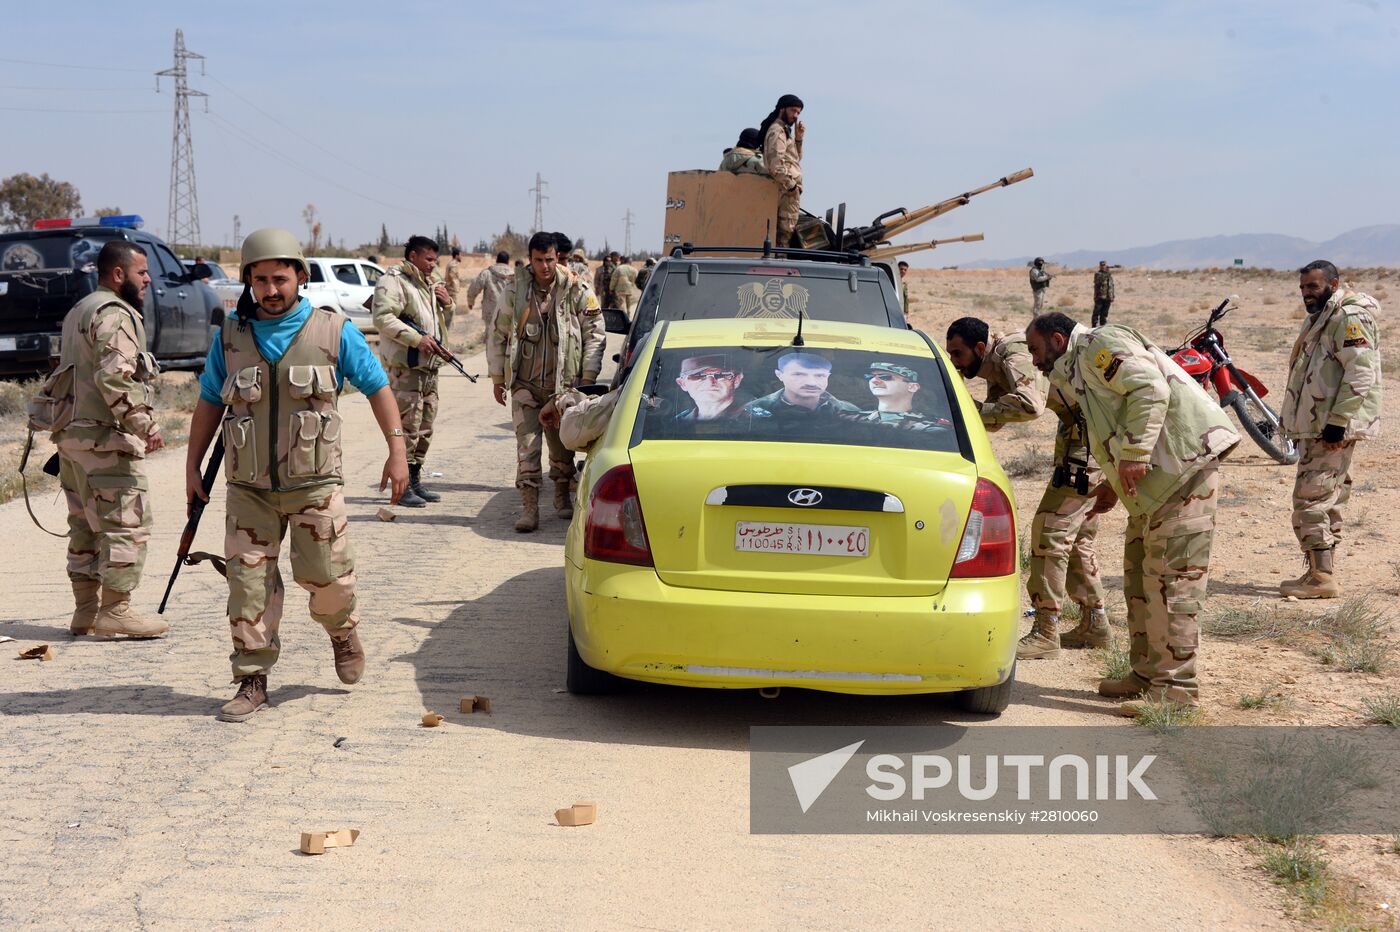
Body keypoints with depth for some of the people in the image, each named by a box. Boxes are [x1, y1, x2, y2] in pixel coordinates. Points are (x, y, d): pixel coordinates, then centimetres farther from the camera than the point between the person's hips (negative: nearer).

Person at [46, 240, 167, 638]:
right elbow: (114, 377, -24)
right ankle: (115, 610, -5)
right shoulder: (114, 314, -12)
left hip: (72, 437, 10)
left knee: (86, 528, 13)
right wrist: (146, 424, -21)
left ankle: (85, 611, 17)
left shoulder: (78, 313, 21)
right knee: (126, 525, -6)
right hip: (105, 441, -10)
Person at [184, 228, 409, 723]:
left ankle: (342, 630, 32)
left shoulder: (333, 331, -1)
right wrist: (193, 466, 13)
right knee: (249, 581, -1)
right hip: (249, 487, 2)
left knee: (324, 573, -2)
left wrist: (397, 451, -3)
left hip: (314, 483, -2)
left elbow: (377, 387, 4)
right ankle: (252, 682, 9)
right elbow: (209, 402, 15)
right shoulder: (231, 336, 5)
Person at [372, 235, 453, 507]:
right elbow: (383, 318, -21)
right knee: (408, 427, -9)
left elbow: (444, 322, 29)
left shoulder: (431, 283, 21)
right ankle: (402, 487, -4)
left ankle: (416, 481, 22)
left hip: (430, 367, 9)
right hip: (405, 367, -9)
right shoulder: (393, 281, -8)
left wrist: (447, 304, 7)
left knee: (424, 428, 13)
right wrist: (417, 339, -25)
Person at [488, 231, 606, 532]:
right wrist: (497, 378, 10)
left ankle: (562, 498, 30)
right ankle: (529, 509, -6)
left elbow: (594, 332, 3)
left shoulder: (576, 291, -2)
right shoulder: (515, 291, 2)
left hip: (563, 383, 0)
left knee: (562, 446, 10)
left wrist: (588, 376, 0)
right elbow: (499, 335, 11)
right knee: (527, 447, -7)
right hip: (525, 384, 0)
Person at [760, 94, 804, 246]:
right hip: (787, 189, -11)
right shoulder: (777, 131, -12)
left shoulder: (784, 130, 21)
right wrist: (791, 185, -17)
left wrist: (798, 138, 8)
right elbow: (777, 165, -22)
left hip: (789, 188, 11)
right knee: (786, 229, -12)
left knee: (785, 230, 12)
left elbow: (796, 158, 21)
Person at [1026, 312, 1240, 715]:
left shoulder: (1099, 345, -6)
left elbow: (1150, 389, -20)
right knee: (1140, 574, 16)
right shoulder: (1078, 372, 26)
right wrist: (1114, 486, 21)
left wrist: (1134, 454, -23)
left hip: (1186, 465, -11)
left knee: (1171, 579, -11)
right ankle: (1147, 673, 25)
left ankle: (1175, 689, -9)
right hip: (1158, 481, 11)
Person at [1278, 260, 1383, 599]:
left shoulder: (1350, 317, -13)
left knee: (1310, 500, -11)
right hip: (1316, 427, 11)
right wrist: (1293, 418, 22)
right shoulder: (1320, 317, 20)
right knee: (1326, 501, 13)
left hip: (1333, 429, -11)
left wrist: (1337, 422, -24)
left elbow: (1361, 374, -21)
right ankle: (1321, 572, 18)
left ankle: (1322, 578, -8)